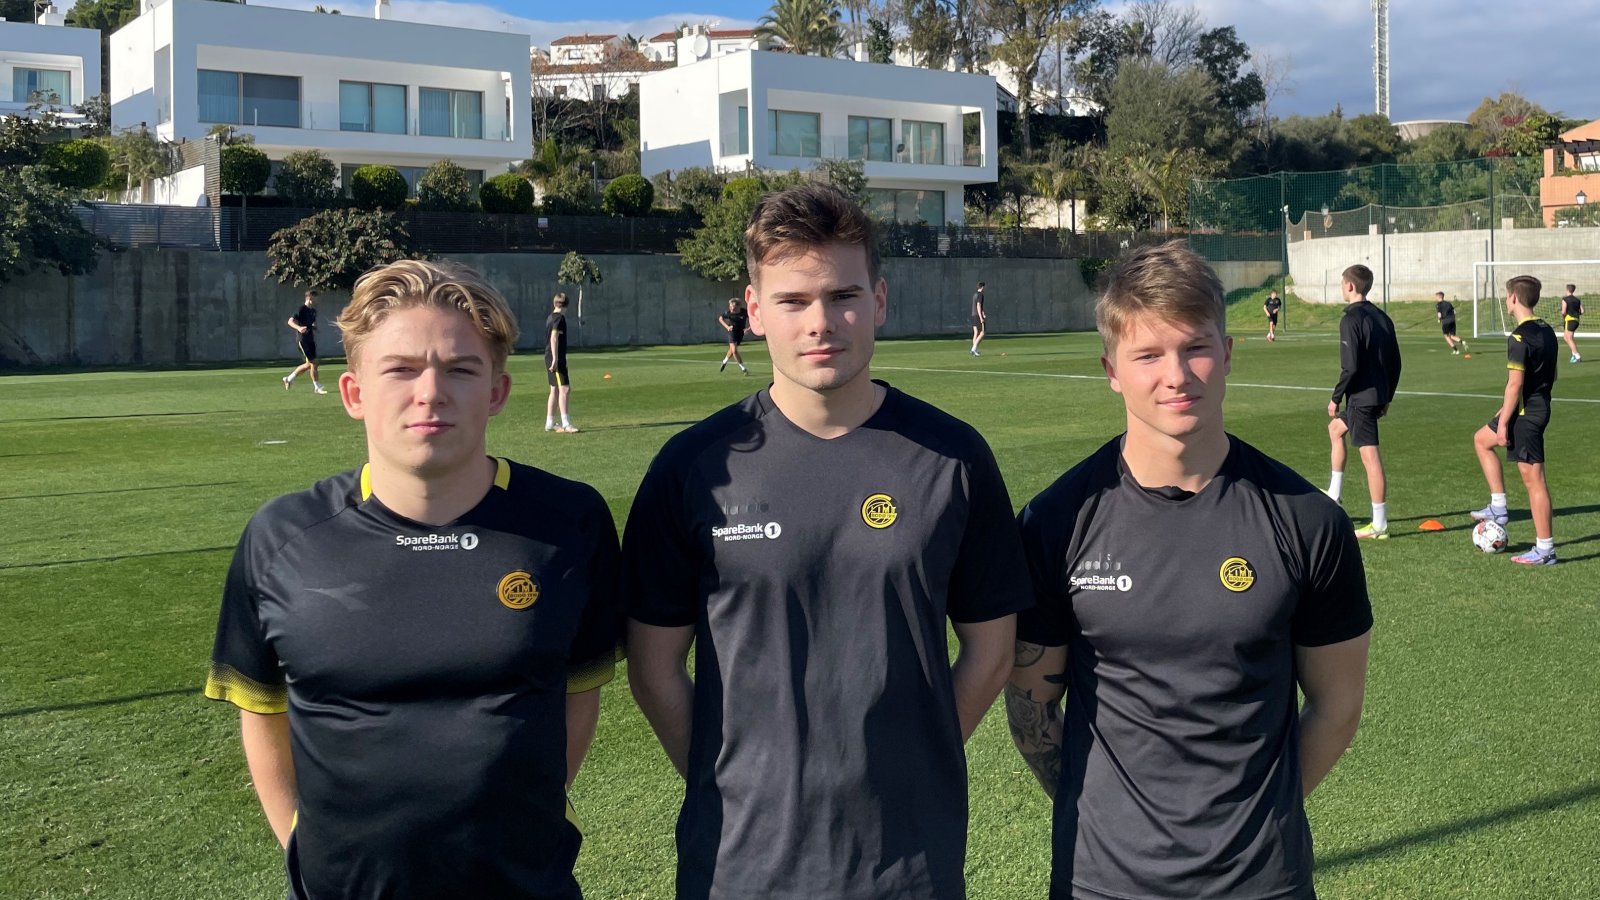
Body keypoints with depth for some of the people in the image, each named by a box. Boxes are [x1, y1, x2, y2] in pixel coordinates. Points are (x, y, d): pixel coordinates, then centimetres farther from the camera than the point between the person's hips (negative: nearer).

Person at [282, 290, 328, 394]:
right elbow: (290, 321, -19)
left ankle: (289, 378, 27)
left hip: (310, 339, 9)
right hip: (302, 339, -9)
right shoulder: (302, 309, -12)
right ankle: (317, 387, 1)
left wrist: (314, 327, 6)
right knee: (313, 362, -7)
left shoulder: (313, 311, 13)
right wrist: (299, 328, -37)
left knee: (308, 364, 13)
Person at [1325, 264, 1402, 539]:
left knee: (1370, 457, -6)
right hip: (1378, 396, 10)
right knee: (1335, 429, 28)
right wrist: (1387, 397, 21)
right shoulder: (1382, 318, 11)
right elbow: (1395, 363, 13)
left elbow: (1350, 367, -20)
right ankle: (1333, 497, 32)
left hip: (1361, 397, -10)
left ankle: (1379, 525, -3)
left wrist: (1336, 398, -10)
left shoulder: (1351, 319, -15)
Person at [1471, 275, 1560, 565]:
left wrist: (1504, 421, -18)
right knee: (1481, 440, 25)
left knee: (1533, 479, -5)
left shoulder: (1519, 337, -19)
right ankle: (1498, 508, 22)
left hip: (1525, 413, -10)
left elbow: (1515, 384, -22)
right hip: (1541, 408, 10)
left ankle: (1545, 550, 0)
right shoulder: (1547, 331, 10)